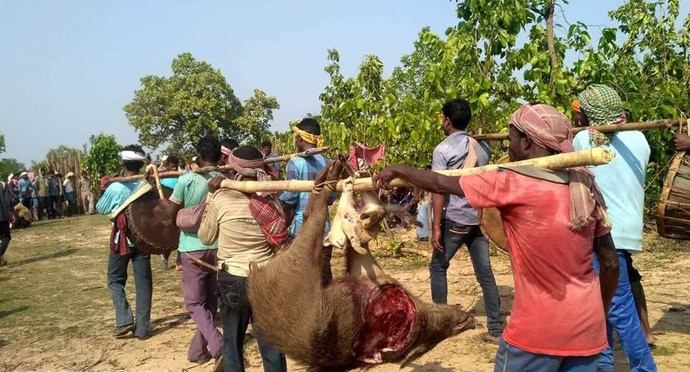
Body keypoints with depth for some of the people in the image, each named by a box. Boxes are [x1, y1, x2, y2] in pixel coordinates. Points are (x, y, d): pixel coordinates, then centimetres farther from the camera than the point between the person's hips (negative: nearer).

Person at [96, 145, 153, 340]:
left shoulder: (115, 188, -13)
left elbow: (101, 209, 2)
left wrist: (105, 190, 14)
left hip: (122, 239, -2)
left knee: (115, 280, 14)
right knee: (143, 283, 7)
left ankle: (125, 320, -1)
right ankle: (142, 328, 11)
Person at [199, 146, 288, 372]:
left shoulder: (221, 198, -12)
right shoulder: (270, 200, -6)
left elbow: (206, 238, 3)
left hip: (232, 280, -1)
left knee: (232, 343, 15)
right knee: (271, 344, 11)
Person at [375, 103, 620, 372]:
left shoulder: (511, 184, -14)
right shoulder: (585, 186, 0)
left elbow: (441, 184, -3)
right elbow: (611, 263, 5)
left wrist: (398, 170, 14)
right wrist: (599, 315, 19)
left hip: (538, 330, -5)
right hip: (587, 330, 6)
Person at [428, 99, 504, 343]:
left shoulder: (443, 150, -10)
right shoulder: (482, 147, 7)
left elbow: (440, 189, -15)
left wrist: (436, 227, -14)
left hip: (455, 220, -5)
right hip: (479, 218, 5)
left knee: (438, 267, 13)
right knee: (485, 272, 7)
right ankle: (496, 330, 9)